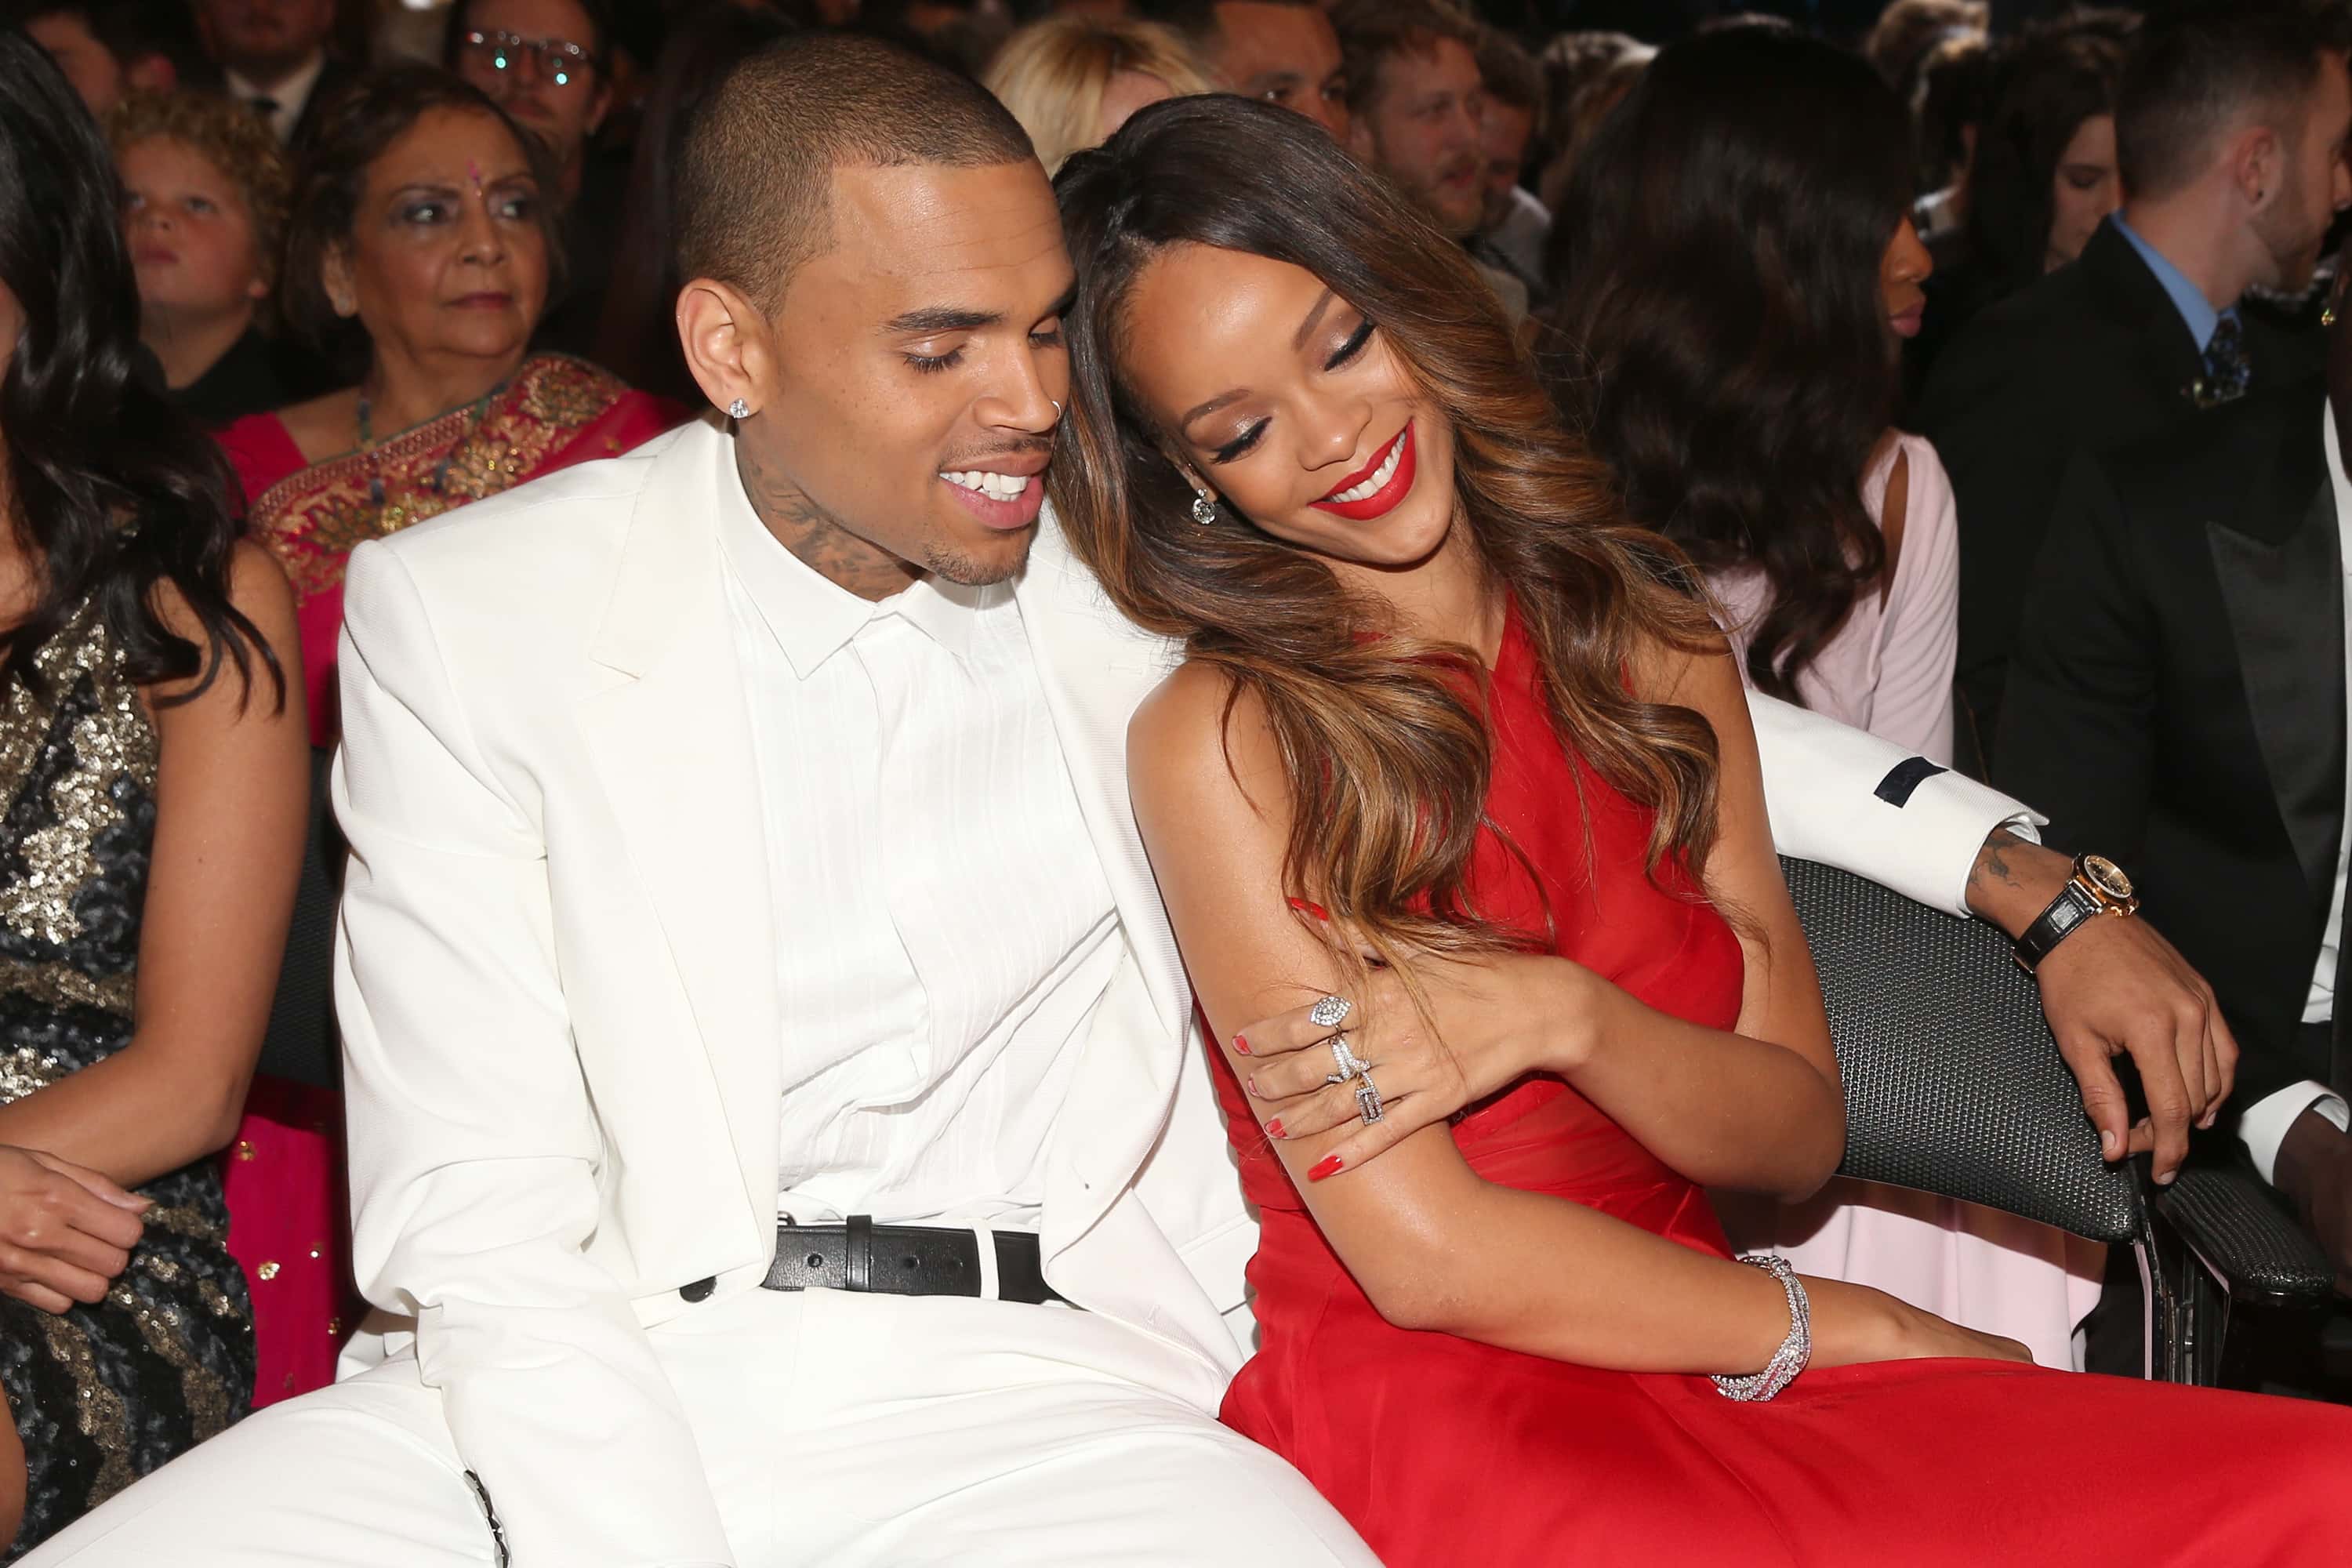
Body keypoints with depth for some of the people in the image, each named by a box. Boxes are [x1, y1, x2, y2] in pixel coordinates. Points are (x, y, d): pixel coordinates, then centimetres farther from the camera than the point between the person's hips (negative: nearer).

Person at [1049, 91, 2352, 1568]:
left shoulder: (1651, 645, 11)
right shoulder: (1222, 743, -6)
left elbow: (1800, 1133, 6)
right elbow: (1430, 1261, -10)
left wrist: (1564, 1019, -14)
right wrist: (1871, 1330, -4)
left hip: (1693, 1366, 6)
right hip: (1429, 1410, -6)